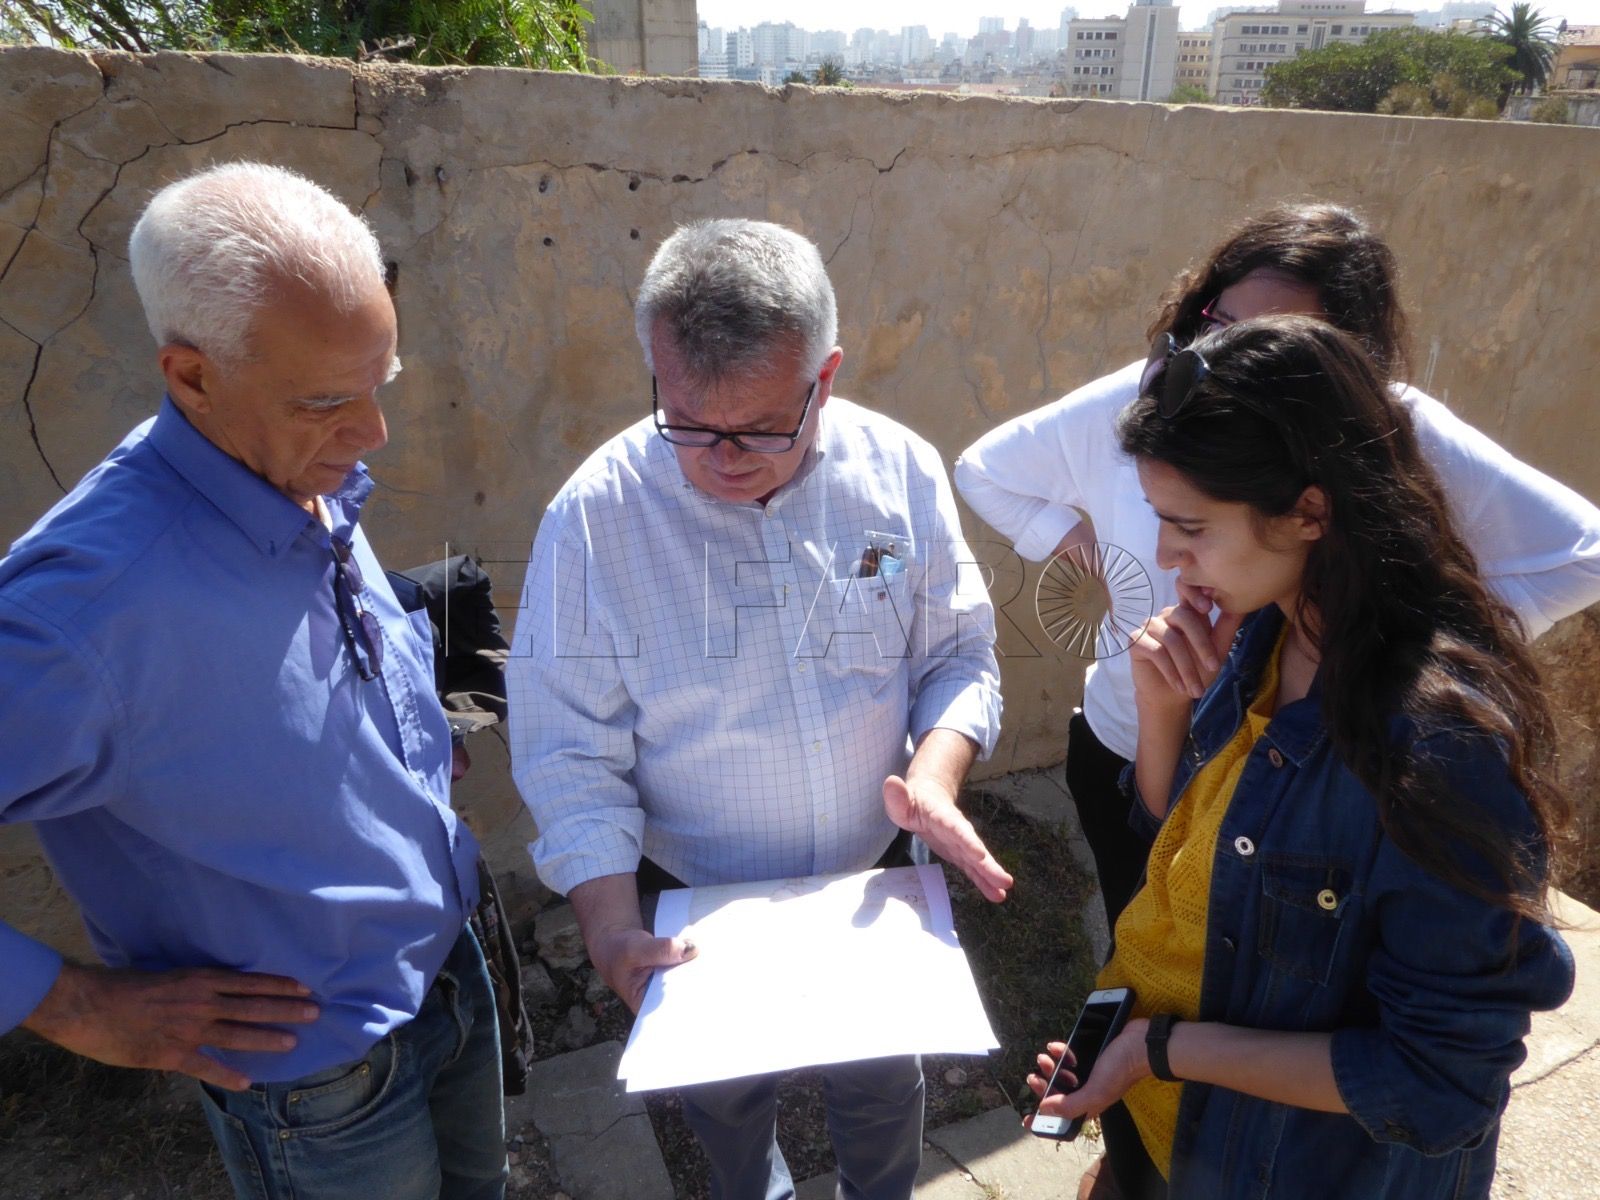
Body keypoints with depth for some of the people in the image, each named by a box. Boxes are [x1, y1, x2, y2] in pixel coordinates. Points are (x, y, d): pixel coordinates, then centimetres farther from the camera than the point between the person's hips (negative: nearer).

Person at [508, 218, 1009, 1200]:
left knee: (883, 1083, 26)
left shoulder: (901, 473, -14)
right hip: (695, 907, -1)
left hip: (874, 884, 2)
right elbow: (571, 751, -15)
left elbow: (958, 655, -4)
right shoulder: (597, 516, -20)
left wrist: (932, 775, -23)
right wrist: (611, 924, -24)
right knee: (726, 1098, 26)